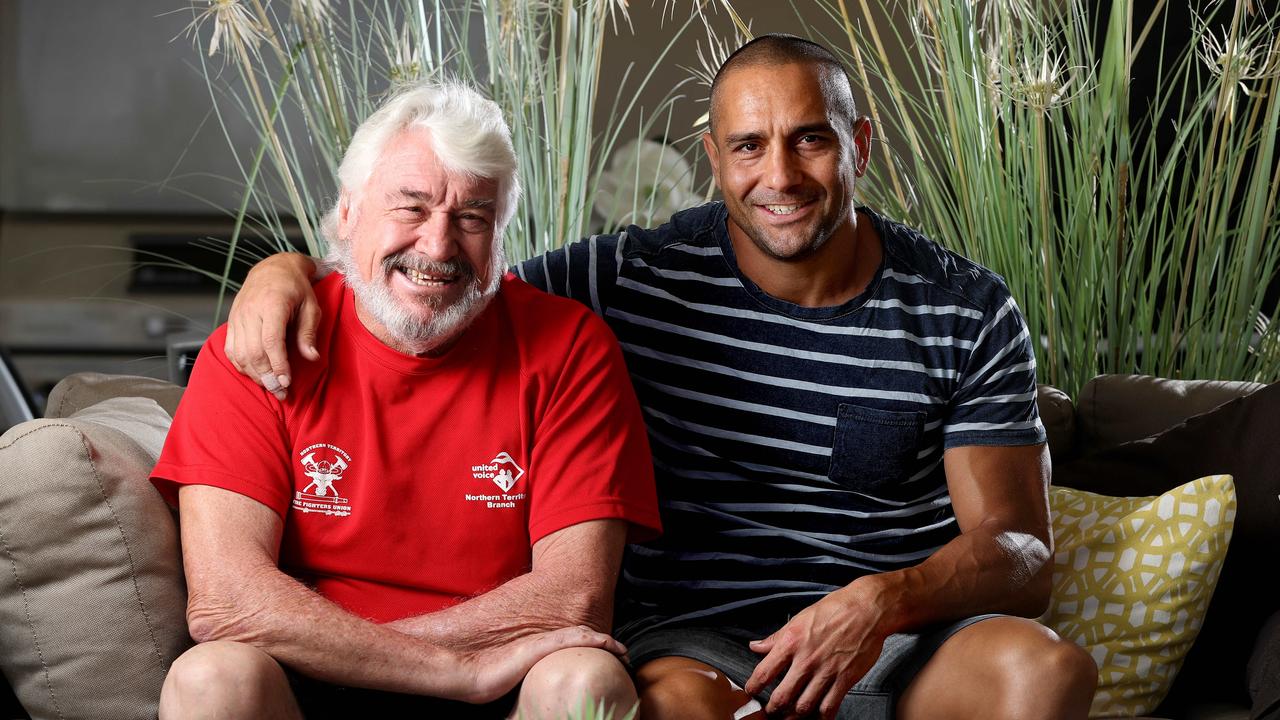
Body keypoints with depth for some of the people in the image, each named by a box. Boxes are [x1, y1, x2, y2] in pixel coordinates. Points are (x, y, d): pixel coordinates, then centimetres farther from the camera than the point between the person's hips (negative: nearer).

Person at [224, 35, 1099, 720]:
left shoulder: (970, 314, 4)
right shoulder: (635, 281, 3)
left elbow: (1021, 553, 2)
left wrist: (887, 600, -19)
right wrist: (289, 269, -11)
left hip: (907, 648, 2)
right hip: (692, 637, -1)